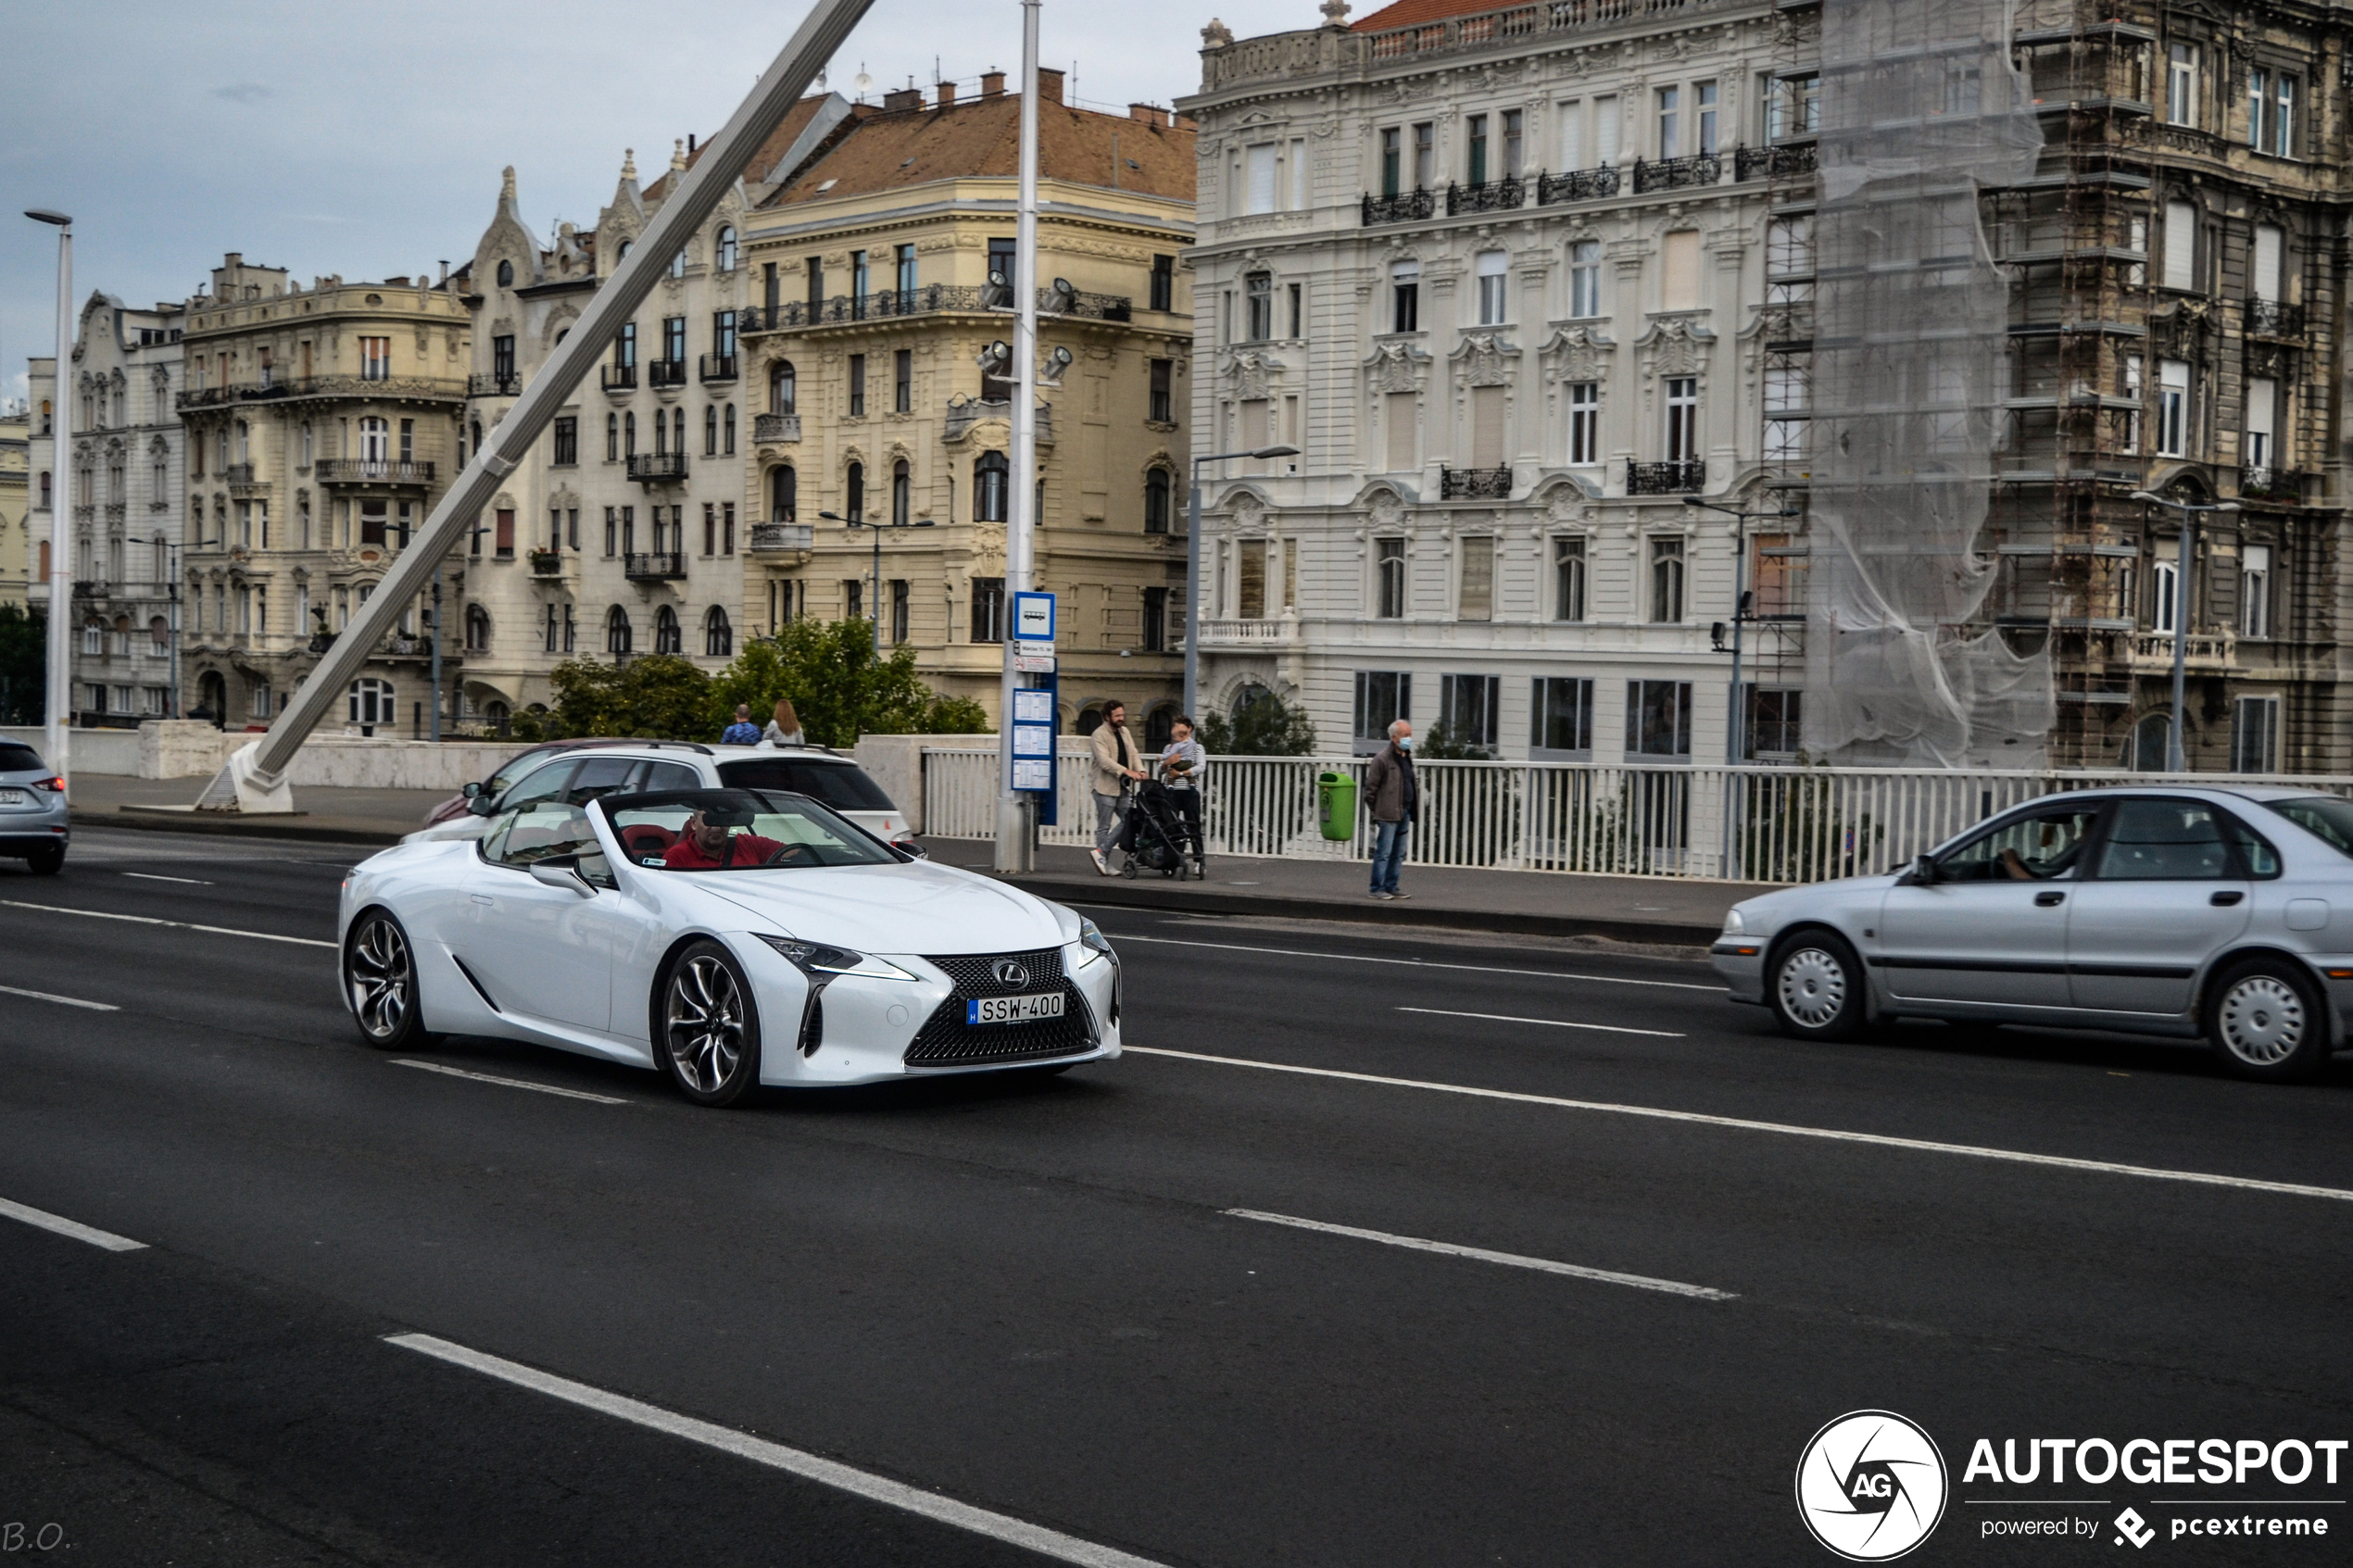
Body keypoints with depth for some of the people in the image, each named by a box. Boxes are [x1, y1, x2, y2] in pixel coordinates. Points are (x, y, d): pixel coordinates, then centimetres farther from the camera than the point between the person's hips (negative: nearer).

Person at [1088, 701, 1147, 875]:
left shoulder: (1124, 731, 13)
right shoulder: (1099, 735, -12)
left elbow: (1133, 753, 9)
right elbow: (1104, 761, -23)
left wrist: (1139, 770, -10)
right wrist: (1126, 771, -31)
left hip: (1122, 787, 8)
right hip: (1106, 787, -8)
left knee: (1127, 821, 5)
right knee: (1104, 826, -1)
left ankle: (1101, 852, 9)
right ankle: (1104, 862, 4)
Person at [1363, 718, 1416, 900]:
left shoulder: (1407, 757, 15)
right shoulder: (1382, 758, -10)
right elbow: (1370, 786, -8)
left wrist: (1412, 810, 15)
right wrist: (1376, 809, -7)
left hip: (1404, 813, 8)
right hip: (1388, 815, -8)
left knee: (1398, 854, 11)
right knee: (1383, 853, -4)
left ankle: (1391, 887, 18)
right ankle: (1378, 888, 1)